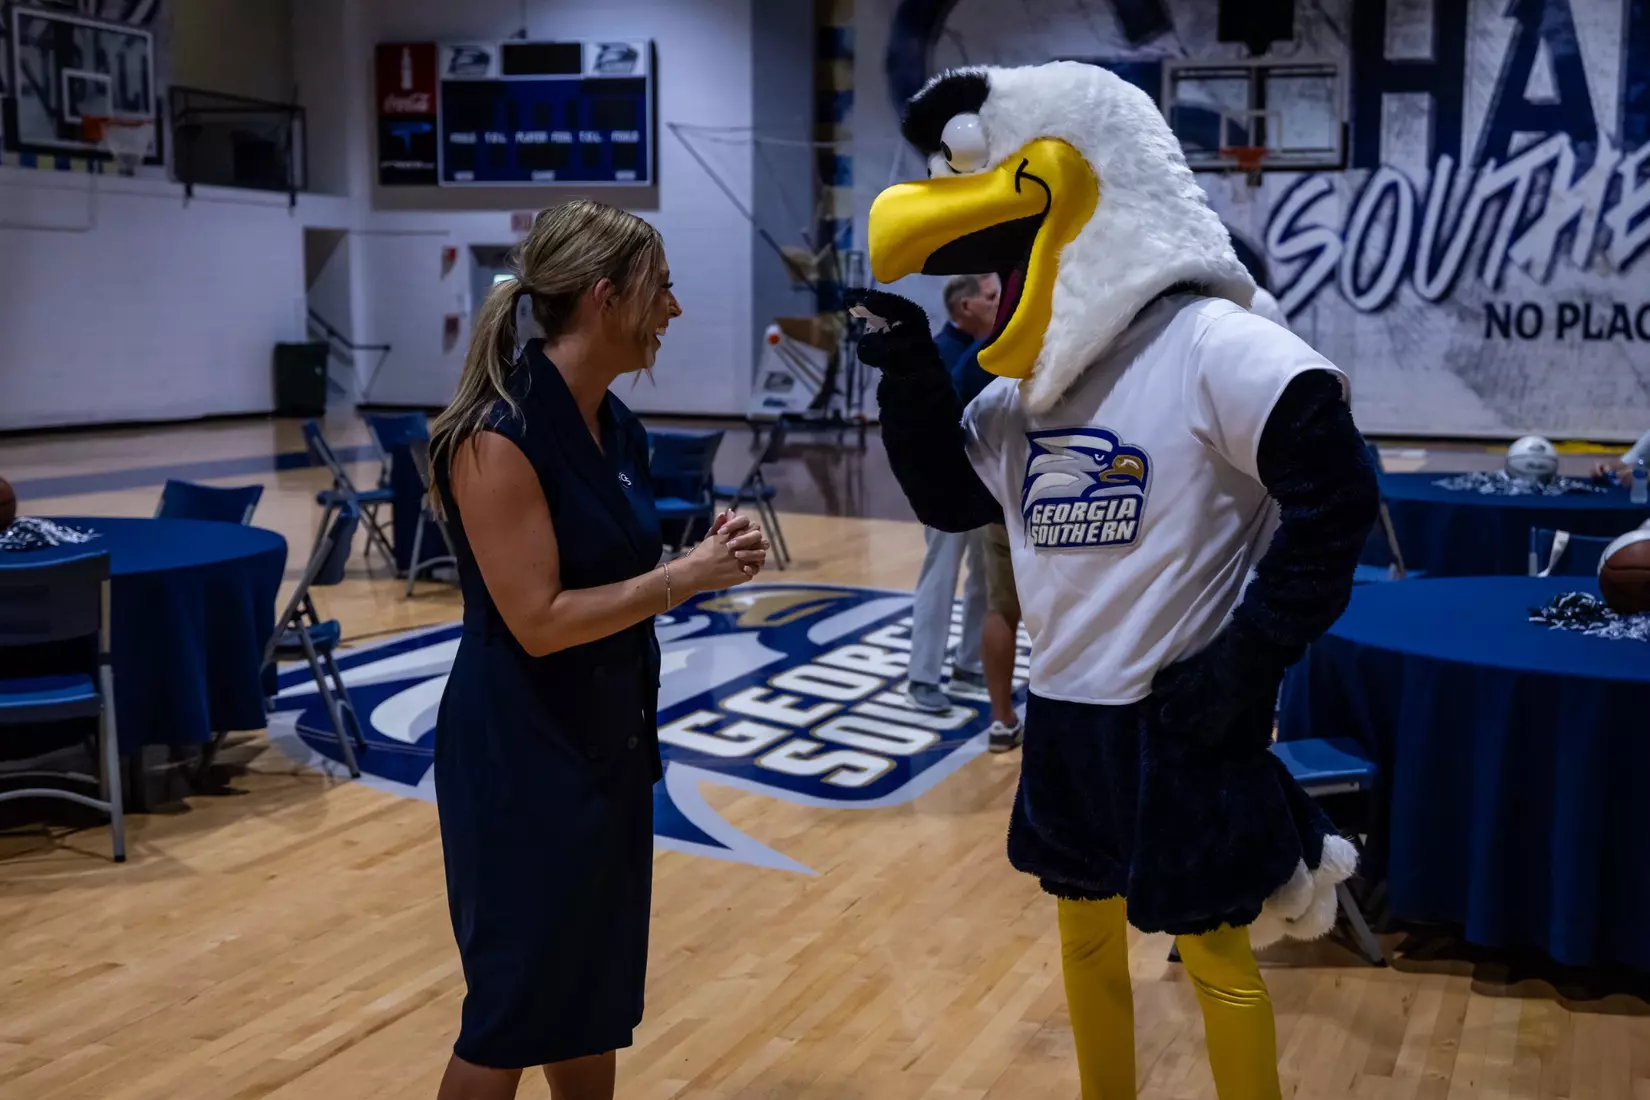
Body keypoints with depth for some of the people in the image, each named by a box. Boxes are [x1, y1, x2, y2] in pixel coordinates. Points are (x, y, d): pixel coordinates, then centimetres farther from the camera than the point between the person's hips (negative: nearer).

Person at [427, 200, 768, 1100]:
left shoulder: (617, 427, 5)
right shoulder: (499, 435, -21)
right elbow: (538, 621, -23)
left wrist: (702, 557, 3)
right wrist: (686, 578, -19)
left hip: (608, 742, 8)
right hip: (520, 753, -8)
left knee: (596, 994, 19)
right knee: (513, 1006, 5)